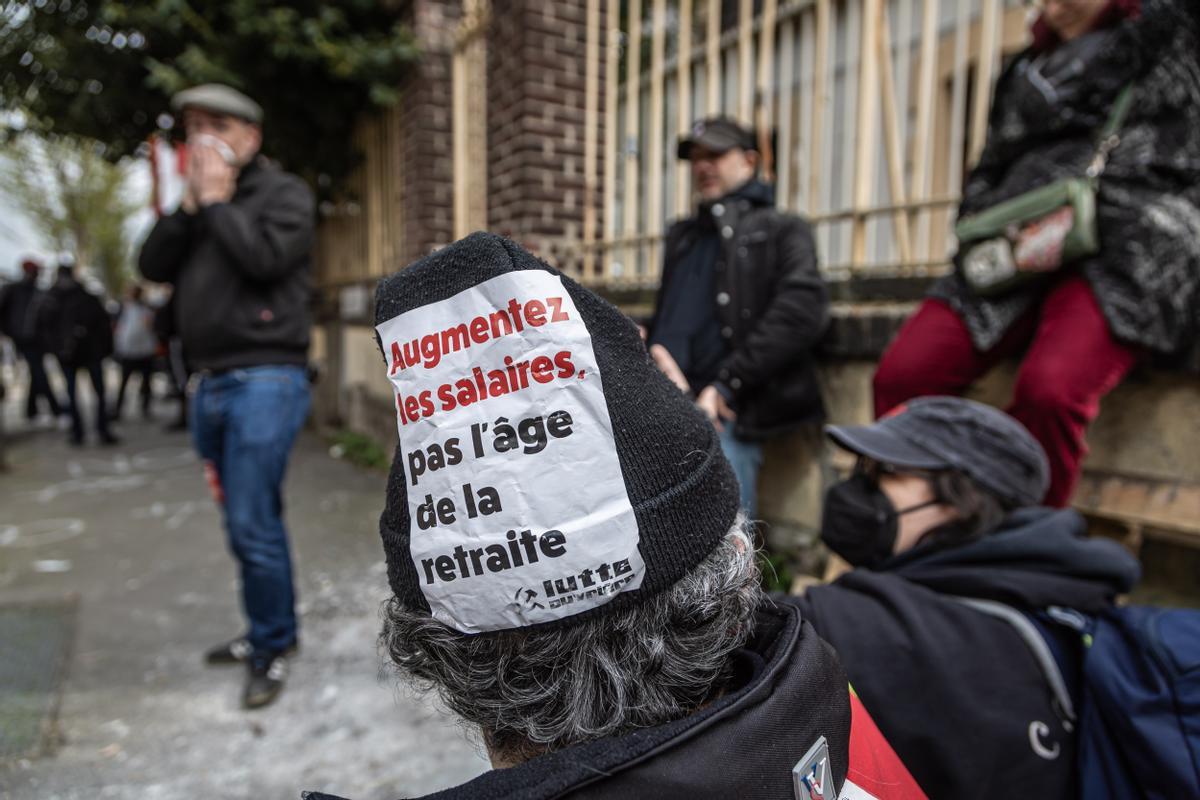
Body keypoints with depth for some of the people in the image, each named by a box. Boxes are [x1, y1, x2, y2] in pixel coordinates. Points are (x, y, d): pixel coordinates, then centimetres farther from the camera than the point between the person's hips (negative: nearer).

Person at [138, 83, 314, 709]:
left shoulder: (282, 192, 0)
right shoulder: (199, 202, 19)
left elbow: (265, 258, -17)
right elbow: (153, 266, 9)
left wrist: (218, 201, -6)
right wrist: (189, 205, 0)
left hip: (264, 380, -7)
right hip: (210, 383, 7)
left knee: (253, 526, -7)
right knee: (246, 520, 14)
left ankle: (272, 650, 8)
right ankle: (270, 629, 27)